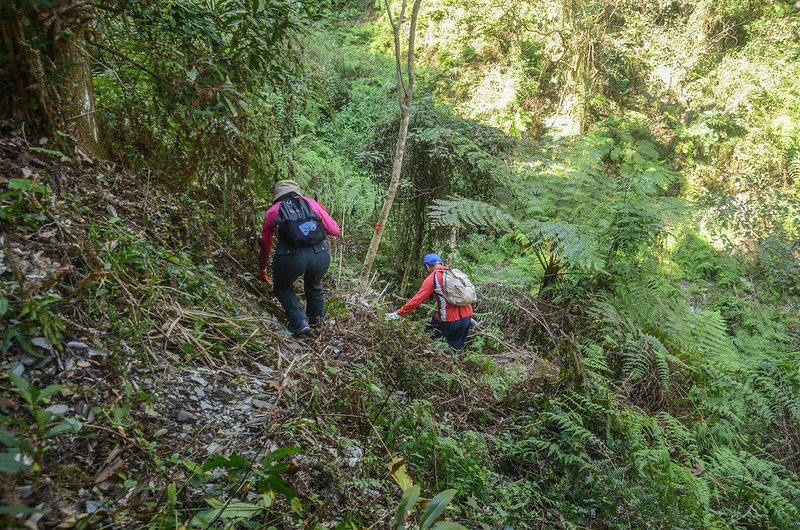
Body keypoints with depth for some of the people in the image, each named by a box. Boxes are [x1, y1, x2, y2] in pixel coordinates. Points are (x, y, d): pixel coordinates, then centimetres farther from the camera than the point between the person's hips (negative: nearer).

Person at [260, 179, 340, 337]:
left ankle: (300, 324, 13)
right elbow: (334, 230, 20)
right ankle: (316, 320, 44)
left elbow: (265, 244, 30)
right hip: (321, 256, 2)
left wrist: (263, 269, 46)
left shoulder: (273, 211, 21)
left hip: (290, 257, -2)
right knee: (314, 285, 34)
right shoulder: (311, 203, 21)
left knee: (282, 288, 27)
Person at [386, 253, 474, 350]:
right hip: (467, 318, 6)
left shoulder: (432, 278, -4)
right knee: (456, 349, 17)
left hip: (450, 320, -6)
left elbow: (417, 300, -8)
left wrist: (398, 313, -2)